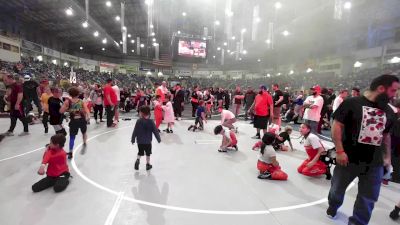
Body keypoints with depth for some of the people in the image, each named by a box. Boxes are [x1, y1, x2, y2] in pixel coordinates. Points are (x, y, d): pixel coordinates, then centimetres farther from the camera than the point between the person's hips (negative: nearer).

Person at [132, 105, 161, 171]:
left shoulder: (138, 121, -10)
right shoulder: (151, 121, -10)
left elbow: (135, 131, -6)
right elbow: (155, 131, -6)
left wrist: (133, 139, 6)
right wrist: (159, 139, 6)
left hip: (140, 141, 1)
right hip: (148, 141, 0)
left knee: (140, 152, 19)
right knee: (148, 153, 15)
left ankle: (138, 160, -4)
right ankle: (148, 164, 21)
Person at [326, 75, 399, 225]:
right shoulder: (352, 103, -12)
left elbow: (386, 135, 18)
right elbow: (337, 126, -14)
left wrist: (387, 156, 15)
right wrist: (340, 151, -19)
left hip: (375, 163, 5)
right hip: (349, 158, -4)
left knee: (368, 198, 13)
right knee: (337, 188, 16)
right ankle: (333, 206, 46)